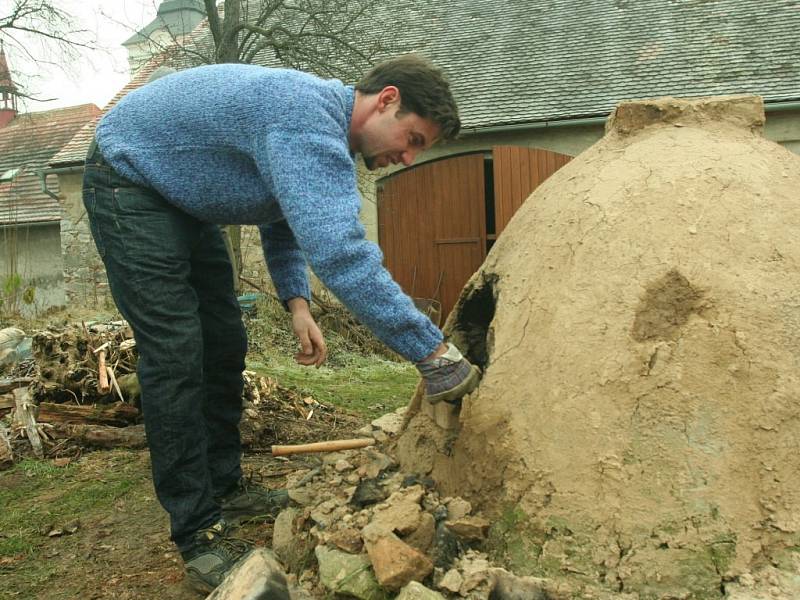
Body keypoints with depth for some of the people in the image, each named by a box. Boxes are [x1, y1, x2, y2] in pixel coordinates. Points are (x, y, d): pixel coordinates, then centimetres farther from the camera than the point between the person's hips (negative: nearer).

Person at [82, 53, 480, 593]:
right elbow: (340, 251, -44)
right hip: (129, 184, -9)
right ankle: (198, 533, -5)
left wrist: (296, 302, -6)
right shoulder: (307, 118, -34)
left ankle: (223, 487, 22)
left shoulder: (323, 126, -1)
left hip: (183, 200, 10)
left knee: (224, 345, 8)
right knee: (176, 355, -15)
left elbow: (282, 220, 9)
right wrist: (433, 351, -41)